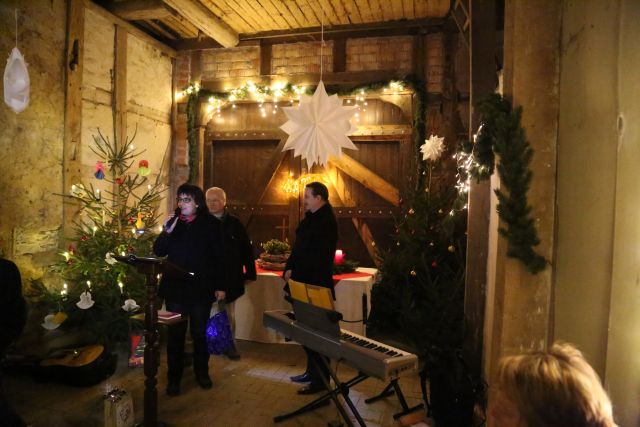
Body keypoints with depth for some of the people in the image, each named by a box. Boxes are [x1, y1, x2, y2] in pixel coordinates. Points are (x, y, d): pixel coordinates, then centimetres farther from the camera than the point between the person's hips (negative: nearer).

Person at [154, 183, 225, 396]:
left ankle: (202, 373, 31)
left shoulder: (210, 224, -5)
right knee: (175, 334, 7)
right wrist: (167, 232, -15)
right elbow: (158, 252, 2)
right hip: (175, 288, 2)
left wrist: (220, 286, -9)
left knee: (200, 332, 14)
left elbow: (219, 257, -6)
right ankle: (173, 378, 20)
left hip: (201, 288, -2)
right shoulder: (173, 222, 4)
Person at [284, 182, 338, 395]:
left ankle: (320, 379, 10)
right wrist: (290, 269, 2)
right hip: (305, 282, 9)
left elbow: (318, 256, -20)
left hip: (316, 285, -9)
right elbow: (299, 247, 15)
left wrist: (295, 271, -13)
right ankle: (312, 371, 31)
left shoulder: (326, 221, -16)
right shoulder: (312, 218, 14)